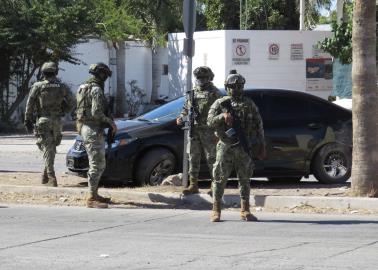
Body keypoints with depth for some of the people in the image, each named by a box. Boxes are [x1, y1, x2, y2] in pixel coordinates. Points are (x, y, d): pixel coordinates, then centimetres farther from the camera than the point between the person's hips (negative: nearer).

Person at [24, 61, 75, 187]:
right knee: (51, 149, 18)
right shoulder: (62, 87, 3)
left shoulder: (38, 86, -5)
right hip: (56, 122, 3)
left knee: (47, 149, -4)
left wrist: (28, 121, 4)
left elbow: (30, 105, -4)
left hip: (42, 121, -3)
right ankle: (45, 176, 18)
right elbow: (71, 103, 6)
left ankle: (51, 179, -13)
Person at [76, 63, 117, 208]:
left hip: (85, 127, 10)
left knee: (100, 164, 18)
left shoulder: (83, 88, 16)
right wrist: (110, 121, -9)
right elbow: (96, 113, -24)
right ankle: (91, 199, -12)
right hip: (93, 130, -10)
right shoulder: (96, 90, -15)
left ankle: (94, 194, 22)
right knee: (96, 164, -10)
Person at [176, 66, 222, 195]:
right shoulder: (193, 92, 15)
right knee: (193, 158, 6)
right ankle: (193, 185, 10)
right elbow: (186, 108, 25)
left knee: (211, 158, -3)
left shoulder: (214, 93, -3)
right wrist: (181, 117, 3)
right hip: (194, 130, 6)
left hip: (208, 131, -6)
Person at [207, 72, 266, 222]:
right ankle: (216, 211, 4)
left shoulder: (249, 105, 8)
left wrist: (261, 146, 6)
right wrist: (222, 116, -26)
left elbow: (258, 126, 11)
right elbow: (210, 122, -8)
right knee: (220, 179, -2)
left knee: (244, 179, 4)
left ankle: (245, 211, 10)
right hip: (225, 147, -2)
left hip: (243, 148, 2)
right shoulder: (220, 104, 2)